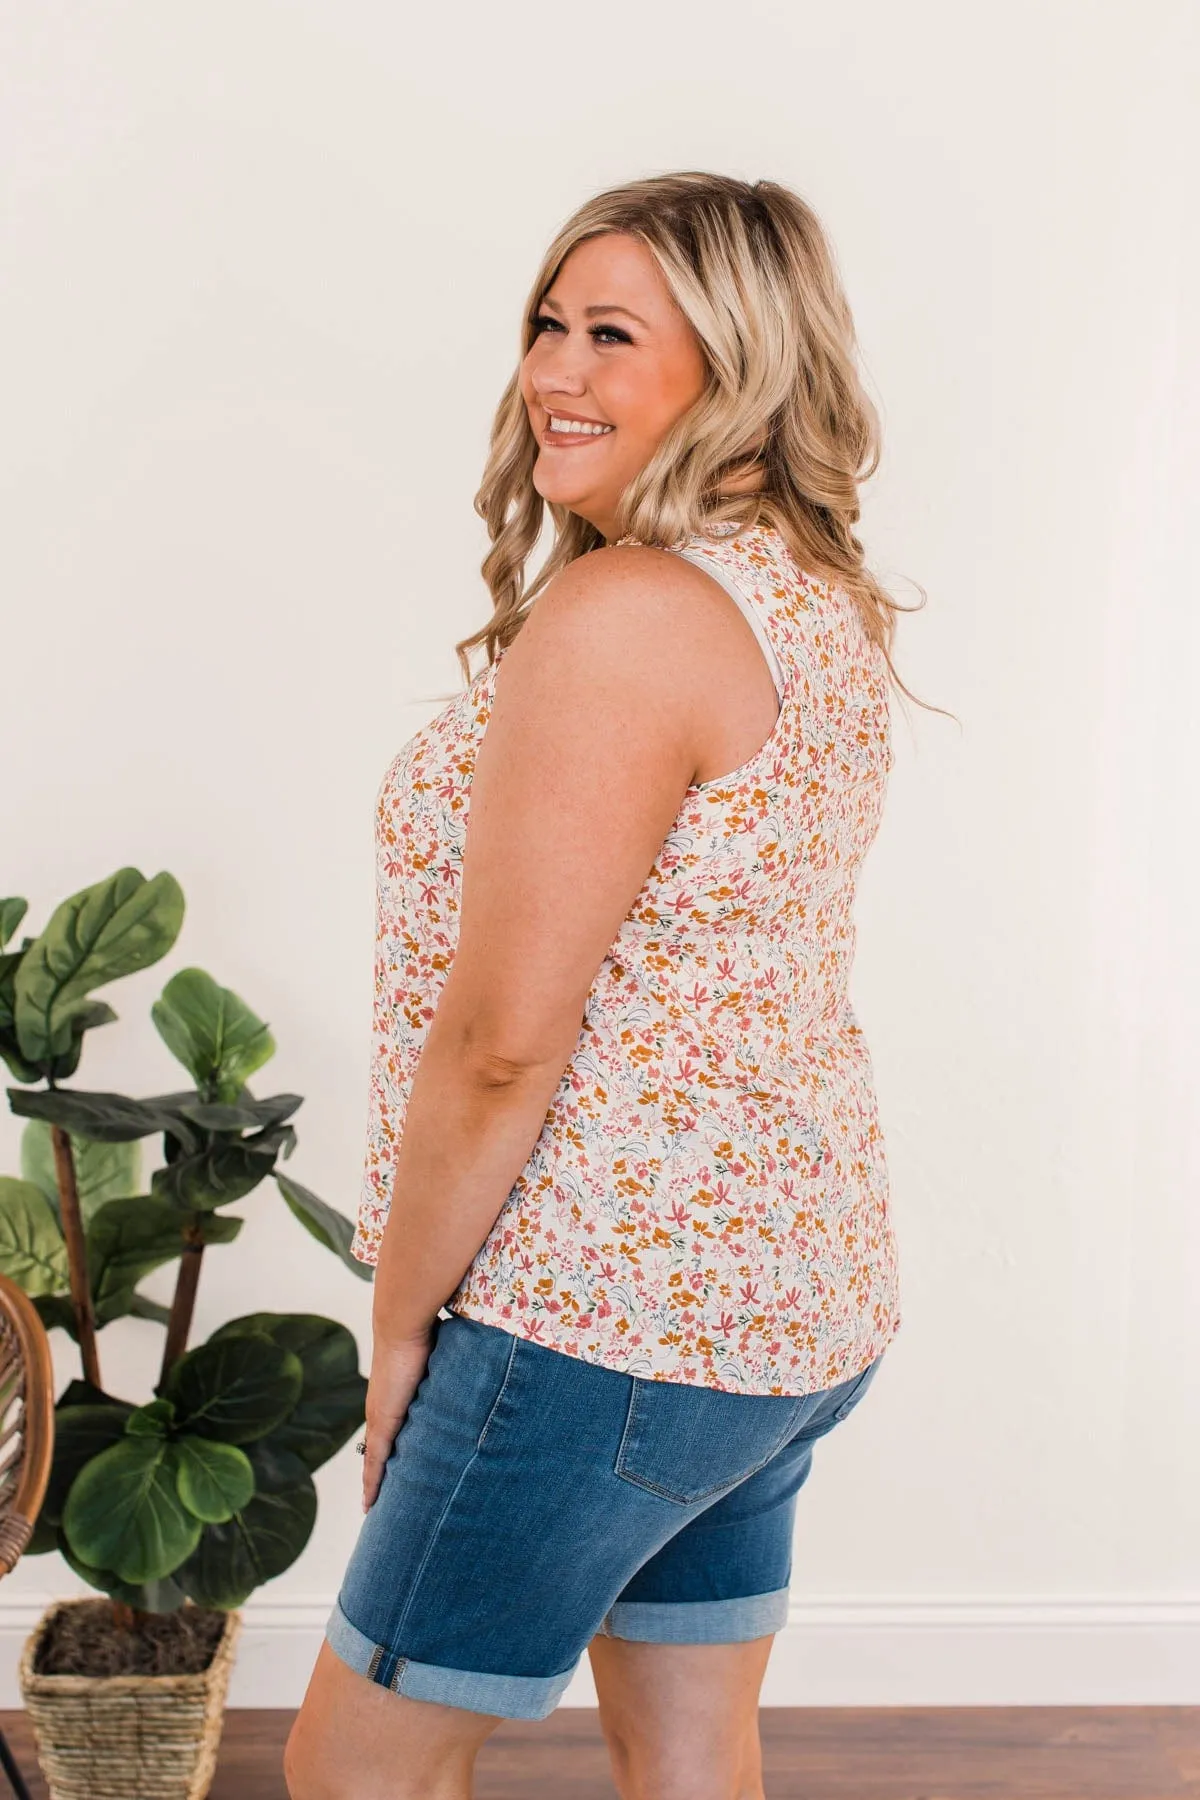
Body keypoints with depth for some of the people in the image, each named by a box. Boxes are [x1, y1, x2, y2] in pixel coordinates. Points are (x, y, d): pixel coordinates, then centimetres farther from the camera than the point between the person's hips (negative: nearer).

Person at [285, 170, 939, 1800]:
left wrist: (402, 1326, -8)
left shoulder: (621, 614, -21)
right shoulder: (822, 607, 9)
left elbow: (497, 1048, -21)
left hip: (616, 1313, -9)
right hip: (795, 1292, 10)